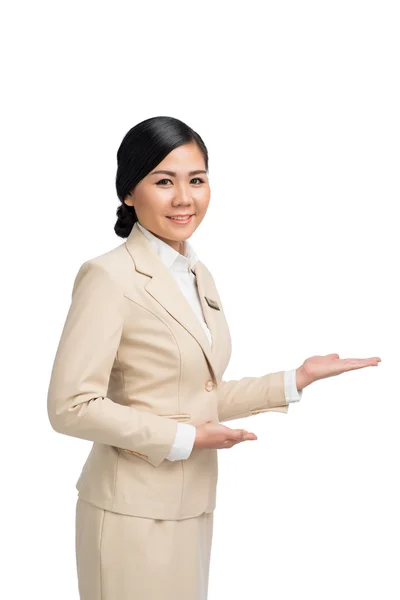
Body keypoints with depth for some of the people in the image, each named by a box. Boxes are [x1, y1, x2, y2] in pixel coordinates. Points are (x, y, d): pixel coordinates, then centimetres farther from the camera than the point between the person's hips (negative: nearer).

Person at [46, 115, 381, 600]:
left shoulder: (198, 276, 10)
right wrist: (184, 440, -15)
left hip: (193, 505, 7)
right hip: (135, 510, -7)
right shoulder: (108, 276, -15)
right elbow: (70, 406, -19)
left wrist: (298, 379, 8)